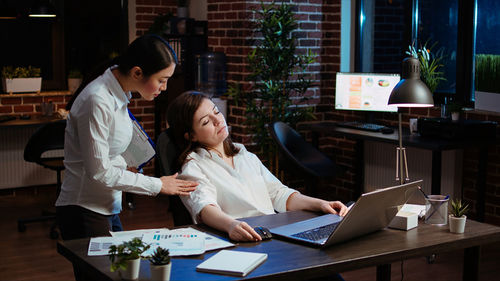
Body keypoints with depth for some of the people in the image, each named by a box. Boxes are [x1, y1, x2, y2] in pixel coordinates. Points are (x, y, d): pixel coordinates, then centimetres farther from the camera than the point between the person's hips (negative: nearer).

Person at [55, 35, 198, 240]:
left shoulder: (119, 93, 4)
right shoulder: (97, 101, -23)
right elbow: (99, 172, -21)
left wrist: (125, 167, 2)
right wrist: (157, 185, -15)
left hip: (108, 208, 9)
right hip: (84, 213, -9)